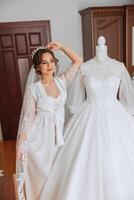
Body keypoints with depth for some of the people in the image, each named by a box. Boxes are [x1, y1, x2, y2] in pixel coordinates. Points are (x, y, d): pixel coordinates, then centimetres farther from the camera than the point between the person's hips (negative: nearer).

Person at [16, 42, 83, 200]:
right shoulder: (33, 88, -12)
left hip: (58, 133, 4)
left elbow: (78, 60, 1)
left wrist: (61, 47, -2)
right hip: (39, 136, -4)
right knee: (41, 172, 11)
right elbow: (28, 117, -9)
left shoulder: (61, 81, -1)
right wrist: (21, 143, -10)